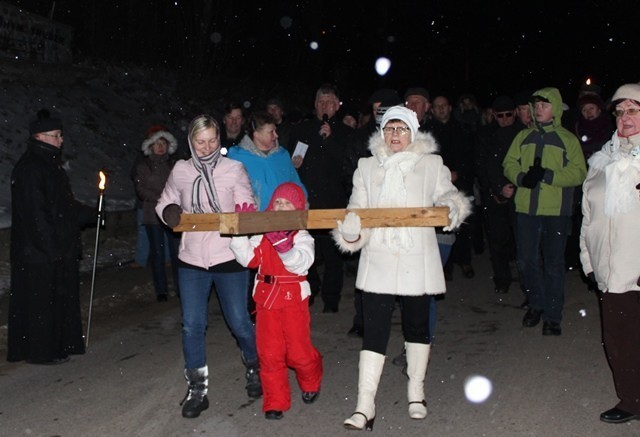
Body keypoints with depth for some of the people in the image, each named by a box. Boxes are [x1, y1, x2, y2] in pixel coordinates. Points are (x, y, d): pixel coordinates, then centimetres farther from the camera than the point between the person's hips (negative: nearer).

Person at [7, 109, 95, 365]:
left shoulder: (50, 165, 15)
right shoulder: (29, 168, -16)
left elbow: (66, 206, 22)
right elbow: (35, 213, -21)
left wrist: (91, 214, 16)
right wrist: (51, 246, -22)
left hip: (58, 250, 10)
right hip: (38, 251, -10)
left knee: (60, 296, 15)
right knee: (39, 301, 0)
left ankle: (59, 346, 26)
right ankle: (38, 352, 10)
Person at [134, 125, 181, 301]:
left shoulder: (174, 164, 10)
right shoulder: (143, 166, 7)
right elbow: (141, 189, -1)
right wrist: (161, 199, -13)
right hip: (153, 215, 0)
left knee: (176, 251, -4)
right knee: (157, 252, 2)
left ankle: (180, 288, 4)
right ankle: (161, 291, 8)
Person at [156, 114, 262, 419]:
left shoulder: (234, 169, -4)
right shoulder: (180, 171, 3)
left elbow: (249, 210, -1)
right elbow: (164, 202, 14)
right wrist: (169, 211, -8)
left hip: (228, 256, -2)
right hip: (191, 259, 2)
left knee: (239, 322, 5)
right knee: (192, 325, 3)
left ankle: (255, 370, 33)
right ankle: (197, 390, 17)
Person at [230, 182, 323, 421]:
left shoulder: (301, 236, -6)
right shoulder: (261, 235, 6)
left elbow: (301, 263, -22)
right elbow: (248, 258, -2)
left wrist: (282, 243, -33)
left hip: (293, 298, -3)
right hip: (266, 299, 3)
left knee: (298, 351, 4)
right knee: (269, 354, 5)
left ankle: (311, 384, 36)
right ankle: (275, 402, 17)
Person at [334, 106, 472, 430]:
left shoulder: (432, 164, 7)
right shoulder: (367, 167, 10)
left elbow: (447, 193, 5)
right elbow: (358, 207, 6)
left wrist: (452, 205, -19)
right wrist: (351, 230, -15)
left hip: (417, 263, 0)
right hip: (378, 262, 0)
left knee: (417, 326, 13)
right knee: (374, 330, -3)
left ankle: (416, 393, 31)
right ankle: (365, 406, -2)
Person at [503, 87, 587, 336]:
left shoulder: (568, 139, 2)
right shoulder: (523, 137, 13)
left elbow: (578, 173, -6)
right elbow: (509, 163, 8)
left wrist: (547, 175, -19)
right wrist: (522, 178, -13)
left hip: (556, 211, -3)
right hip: (525, 209, 3)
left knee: (553, 264, 2)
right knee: (527, 260, 9)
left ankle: (553, 316, 12)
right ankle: (536, 304, 30)